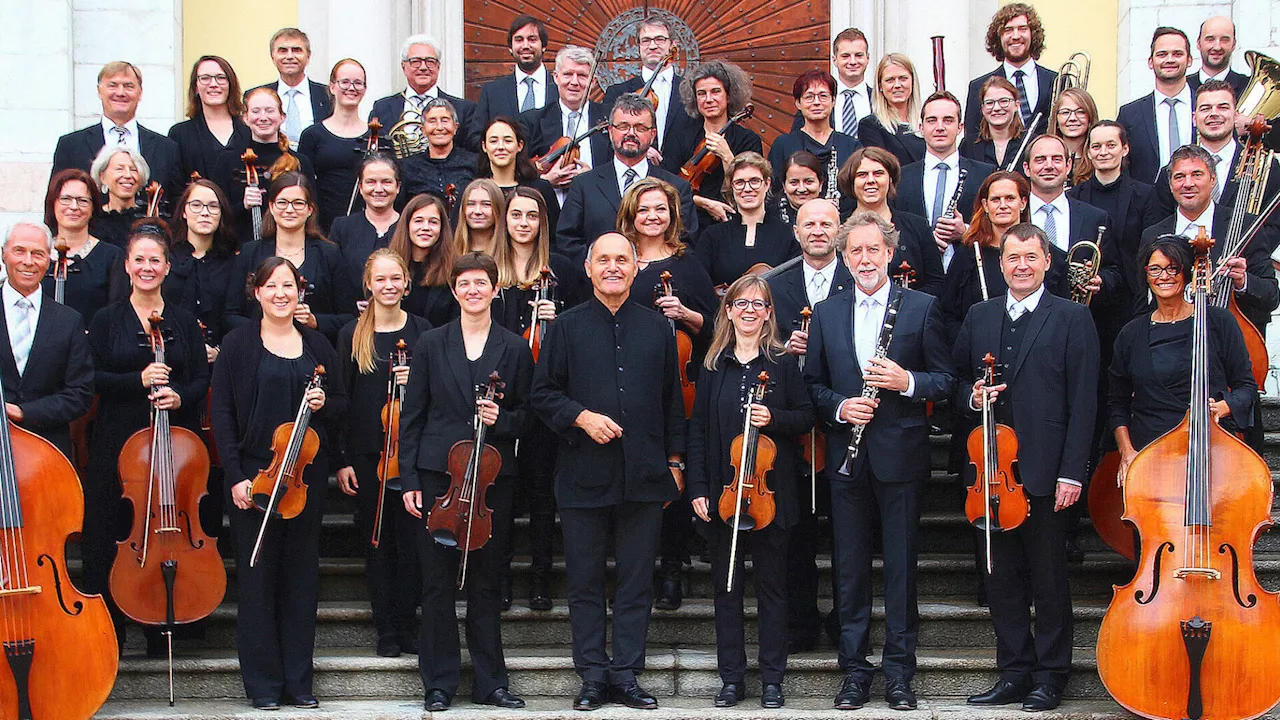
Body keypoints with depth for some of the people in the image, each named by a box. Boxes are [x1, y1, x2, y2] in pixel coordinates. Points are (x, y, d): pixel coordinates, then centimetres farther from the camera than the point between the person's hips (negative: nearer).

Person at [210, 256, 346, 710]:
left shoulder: (316, 345, 11)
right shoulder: (239, 344, 1)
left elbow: (342, 403, 17)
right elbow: (222, 412, -3)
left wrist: (324, 403, -7)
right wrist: (235, 476, -11)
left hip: (306, 474, 3)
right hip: (253, 473, -3)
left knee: (302, 575, 6)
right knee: (257, 577, 0)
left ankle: (298, 681, 14)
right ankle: (263, 683, 8)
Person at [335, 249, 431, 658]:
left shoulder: (422, 332, 3)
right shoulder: (352, 335, 3)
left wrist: (418, 380, -14)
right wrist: (342, 459, -2)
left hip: (412, 452, 0)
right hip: (366, 454, 0)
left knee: (411, 541, 0)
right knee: (376, 542, 5)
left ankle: (405, 624, 13)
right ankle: (386, 629, 13)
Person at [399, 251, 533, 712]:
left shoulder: (515, 349, 6)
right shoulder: (431, 345, 6)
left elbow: (526, 416, 10)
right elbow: (412, 416, 5)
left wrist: (501, 418, -13)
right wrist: (409, 480, -1)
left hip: (493, 477, 0)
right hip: (437, 475, 0)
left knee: (486, 583, 5)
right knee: (438, 583, 2)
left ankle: (489, 682, 13)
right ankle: (440, 683, 10)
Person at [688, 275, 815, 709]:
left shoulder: (782, 363, 2)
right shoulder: (714, 365, 6)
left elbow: (806, 417, 4)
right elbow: (698, 429, 6)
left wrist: (773, 417, -16)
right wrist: (698, 487, -1)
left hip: (769, 490, -2)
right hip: (722, 491, 2)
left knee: (771, 584, 3)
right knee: (727, 584, 6)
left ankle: (772, 679, 11)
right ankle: (732, 677, 13)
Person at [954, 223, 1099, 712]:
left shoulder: (1072, 319, -1)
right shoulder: (979, 318, 12)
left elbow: (1083, 402, -5)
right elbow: (959, 381, 20)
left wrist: (1072, 472, -11)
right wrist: (971, 396, -5)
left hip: (1044, 471, -4)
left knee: (1048, 577, 4)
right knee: (1001, 576, 8)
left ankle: (1049, 676, 13)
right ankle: (1015, 672, 17)